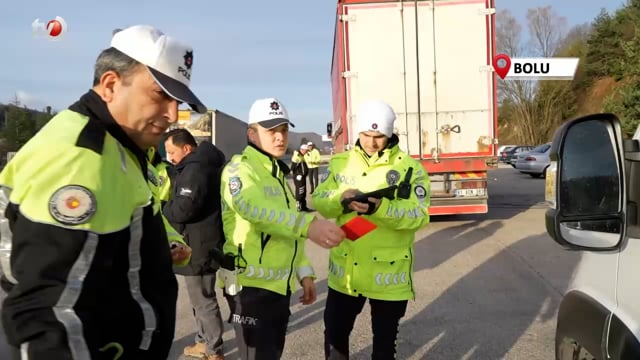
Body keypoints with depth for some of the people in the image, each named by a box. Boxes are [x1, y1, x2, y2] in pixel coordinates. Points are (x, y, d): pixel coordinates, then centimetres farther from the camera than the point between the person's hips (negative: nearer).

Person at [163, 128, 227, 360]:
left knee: (203, 299, 1)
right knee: (201, 297, 21)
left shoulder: (195, 169, -21)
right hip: (201, 242, 11)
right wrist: (167, 206, 3)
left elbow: (184, 208, -27)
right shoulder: (200, 164, 13)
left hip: (199, 245, -11)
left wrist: (159, 209, -10)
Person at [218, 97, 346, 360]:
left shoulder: (279, 173, 15)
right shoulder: (239, 169, -13)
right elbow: (256, 208, -35)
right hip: (251, 284, -8)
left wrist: (304, 272, 15)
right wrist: (308, 224, -49)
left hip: (280, 284, 9)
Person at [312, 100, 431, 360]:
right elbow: (319, 201, -1)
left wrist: (381, 208, -31)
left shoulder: (409, 167, -8)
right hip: (345, 268, 3)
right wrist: (341, 200, -22)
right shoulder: (341, 163, 4)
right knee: (335, 330, 18)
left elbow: (419, 214, -16)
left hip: (388, 272, -3)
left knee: (385, 338, 16)